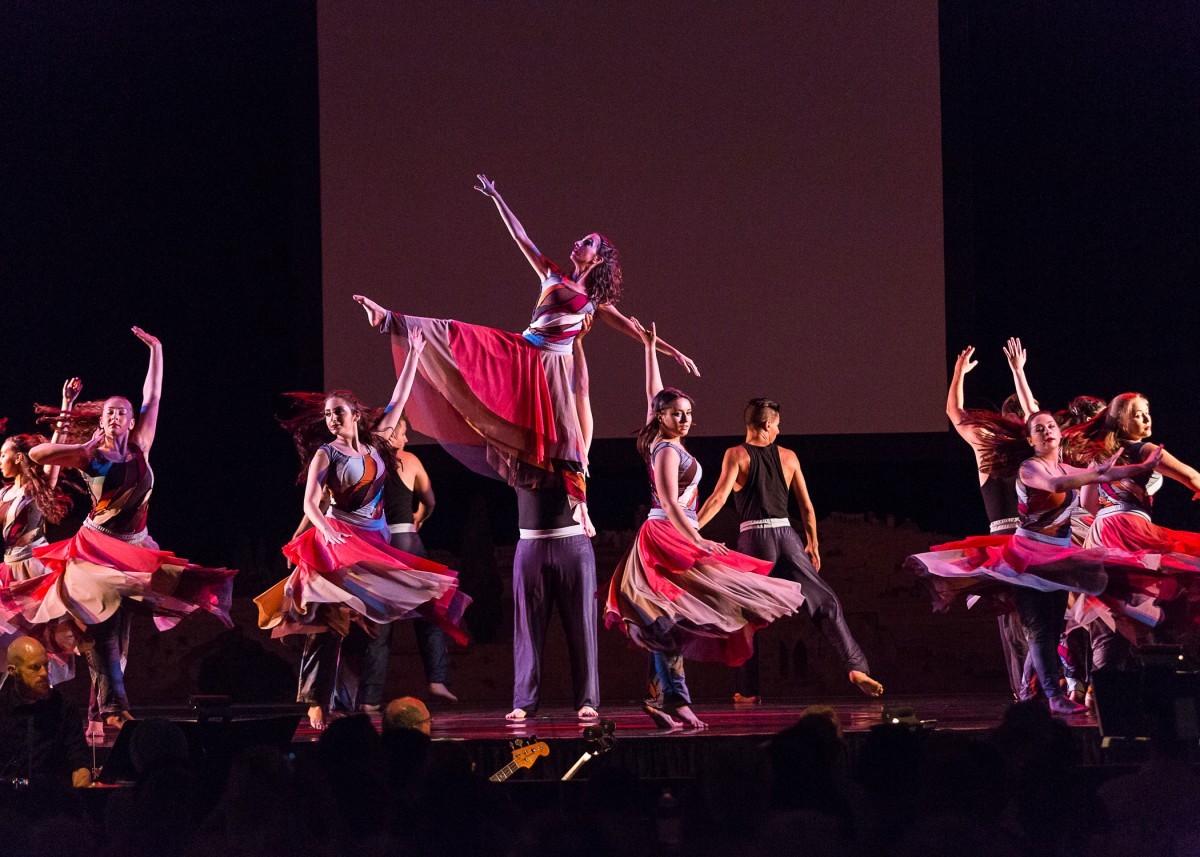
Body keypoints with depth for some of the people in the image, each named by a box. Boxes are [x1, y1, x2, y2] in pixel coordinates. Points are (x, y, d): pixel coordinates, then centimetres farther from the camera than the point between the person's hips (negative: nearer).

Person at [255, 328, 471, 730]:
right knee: (329, 624, -15)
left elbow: (398, 401, 17)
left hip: (376, 543, 5)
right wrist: (325, 530, -28)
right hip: (340, 539, -5)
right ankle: (316, 703, -20)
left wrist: (414, 354, 18)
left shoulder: (373, 445, 13)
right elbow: (310, 503, -8)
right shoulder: (326, 455, 0)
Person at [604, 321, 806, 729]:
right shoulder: (668, 451, -12)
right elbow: (670, 504, -20)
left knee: (668, 627, 6)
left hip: (668, 538, 10)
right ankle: (673, 698, -21)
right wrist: (698, 541, -26)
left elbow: (653, 393, 22)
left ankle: (664, 697, 4)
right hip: (670, 538, -10)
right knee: (674, 622, -15)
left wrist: (650, 348, 28)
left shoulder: (662, 442, 11)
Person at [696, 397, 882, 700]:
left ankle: (748, 690, 7)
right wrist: (812, 545, 26)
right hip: (787, 538, 2)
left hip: (753, 539, -2)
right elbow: (807, 507, 14)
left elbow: (719, 498, -9)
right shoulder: (788, 456, 11)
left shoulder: (736, 455, 2)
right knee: (826, 602, 6)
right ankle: (855, 667, -7)